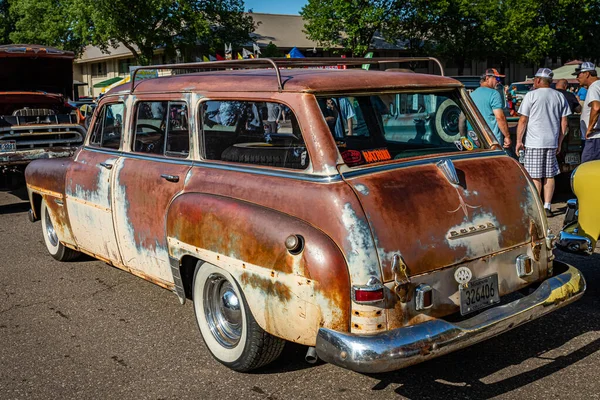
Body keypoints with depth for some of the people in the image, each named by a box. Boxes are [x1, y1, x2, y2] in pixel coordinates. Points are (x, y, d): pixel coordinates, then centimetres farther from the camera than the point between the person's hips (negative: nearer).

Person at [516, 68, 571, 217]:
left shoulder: (531, 95, -5)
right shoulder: (560, 97, 9)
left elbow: (523, 120, -6)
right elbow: (564, 123, 9)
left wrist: (519, 140, 0)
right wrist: (559, 143, 17)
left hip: (534, 143, -4)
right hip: (552, 142, 4)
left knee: (535, 177, -1)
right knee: (549, 175, 10)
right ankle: (547, 207, 10)